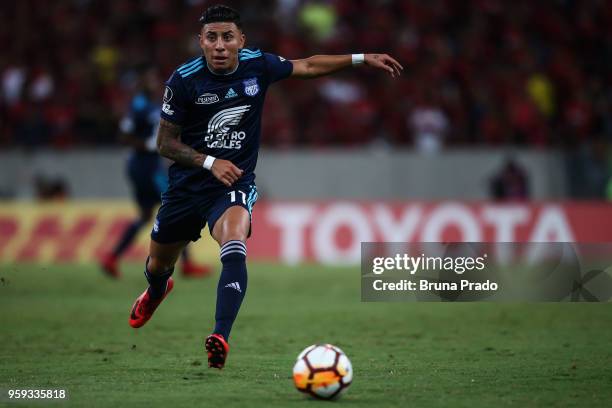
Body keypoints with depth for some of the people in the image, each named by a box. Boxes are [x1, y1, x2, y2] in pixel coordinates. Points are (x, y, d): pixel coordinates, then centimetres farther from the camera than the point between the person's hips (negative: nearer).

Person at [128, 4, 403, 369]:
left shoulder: (257, 65, -8)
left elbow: (308, 66, 10)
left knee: (234, 252, -31)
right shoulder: (184, 79, -14)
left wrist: (362, 58, 6)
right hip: (187, 184, 1)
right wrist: (210, 162, -19)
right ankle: (156, 292, 56)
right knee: (159, 265, 17)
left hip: (235, 183, -1)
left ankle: (221, 339, -37)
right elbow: (166, 143, -7)